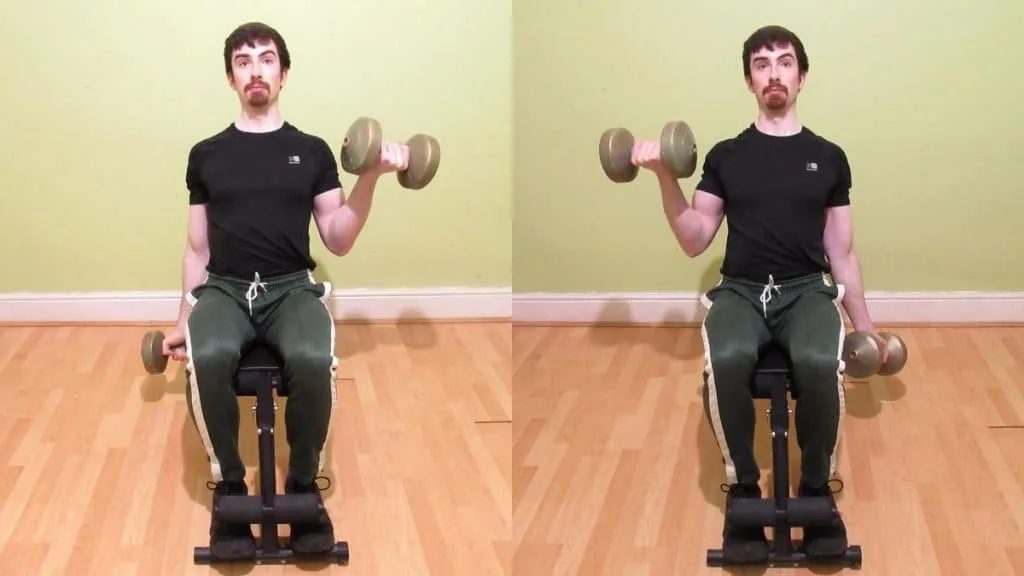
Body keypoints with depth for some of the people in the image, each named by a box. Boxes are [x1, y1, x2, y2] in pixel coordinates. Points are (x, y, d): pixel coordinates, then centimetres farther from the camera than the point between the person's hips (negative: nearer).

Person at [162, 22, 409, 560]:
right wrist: (182, 320, 12)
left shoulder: (312, 151, 13)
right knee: (208, 357, -38)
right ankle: (230, 488, -18)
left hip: (291, 288, 0)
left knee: (313, 359, -38)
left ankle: (304, 486, -14)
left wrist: (370, 177, -3)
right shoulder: (206, 154, 15)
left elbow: (338, 241, 9)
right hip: (224, 288, 0)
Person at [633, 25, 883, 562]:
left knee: (821, 363, -37)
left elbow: (841, 253, 16)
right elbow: (694, 241, 8)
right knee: (725, 361, -38)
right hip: (740, 289, 0)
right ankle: (743, 490, -16)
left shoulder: (828, 157, 14)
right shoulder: (726, 155, 13)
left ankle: (817, 490, -13)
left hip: (806, 290, 0)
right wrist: (666, 177, -5)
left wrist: (865, 327, 11)